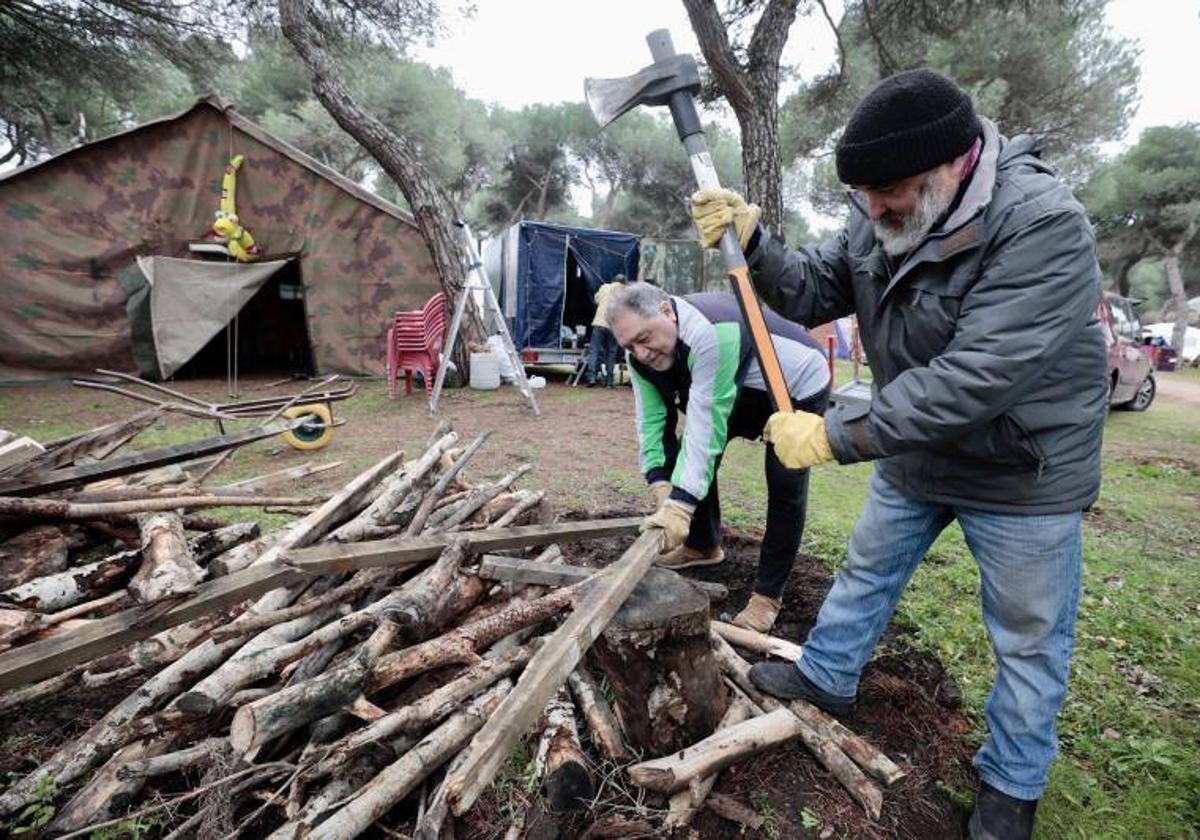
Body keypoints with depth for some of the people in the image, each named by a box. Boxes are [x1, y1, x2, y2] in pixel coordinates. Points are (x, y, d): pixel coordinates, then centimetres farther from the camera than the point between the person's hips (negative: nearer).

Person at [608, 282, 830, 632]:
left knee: (784, 484, -13)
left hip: (799, 386, -7)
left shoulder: (709, 332, -41)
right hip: (743, 391, 7)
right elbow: (651, 421, -17)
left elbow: (706, 424, -43)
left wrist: (680, 506, -45)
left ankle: (768, 594, 3)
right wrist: (661, 487, -29)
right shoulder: (641, 355, -16)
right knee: (687, 454, 3)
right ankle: (703, 545, 26)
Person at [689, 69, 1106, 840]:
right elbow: (812, 292, -1)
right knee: (866, 571, 20)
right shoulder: (882, 220, -8)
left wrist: (834, 436, -34)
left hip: (1023, 471, -6)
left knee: (1029, 638, 11)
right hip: (916, 455, 6)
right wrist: (750, 238, -18)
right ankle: (826, 677, 43)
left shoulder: (1045, 227, -30)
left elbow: (972, 380, -36)